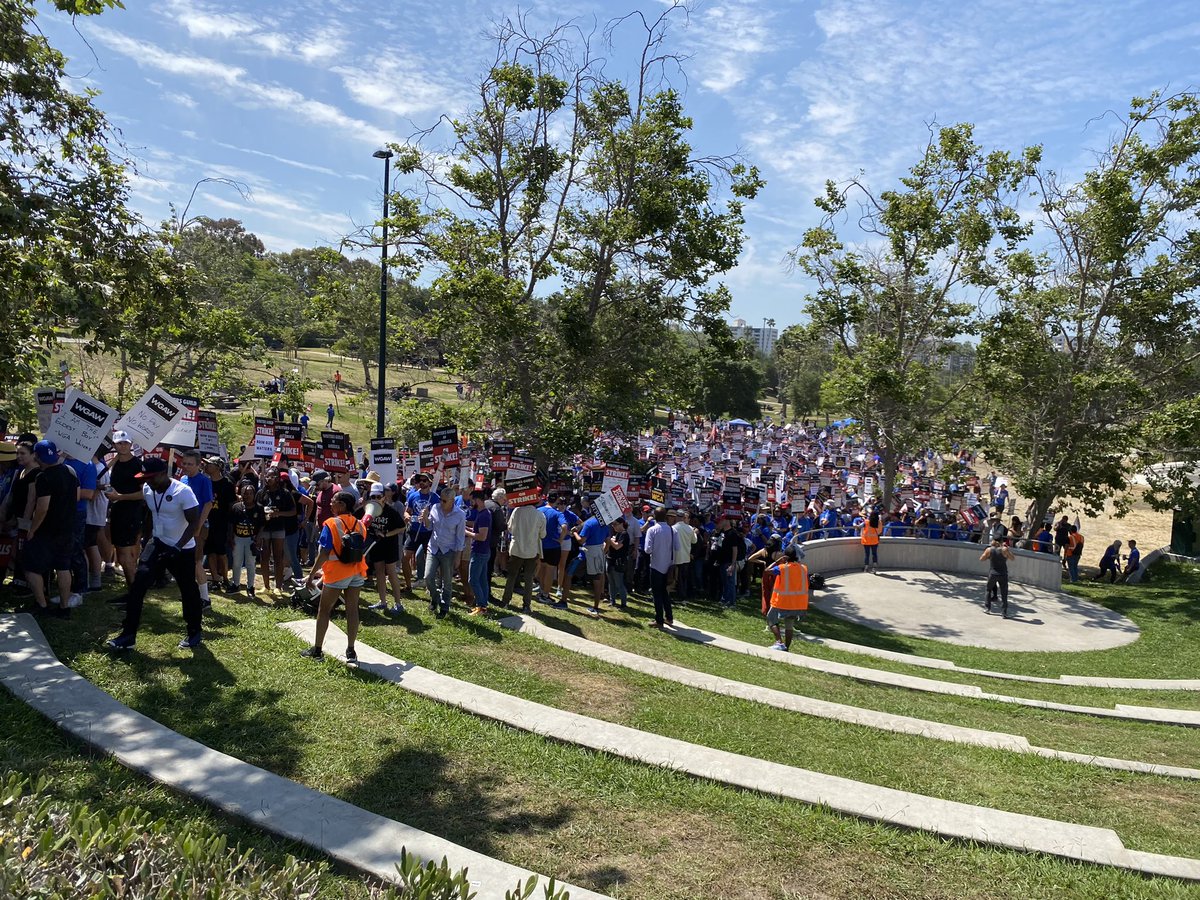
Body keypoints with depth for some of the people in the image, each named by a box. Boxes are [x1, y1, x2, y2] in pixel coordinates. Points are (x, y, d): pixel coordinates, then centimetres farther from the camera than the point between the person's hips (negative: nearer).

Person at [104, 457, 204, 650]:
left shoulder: (183, 492, -22)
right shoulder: (147, 489, -2)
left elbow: (194, 523, -22)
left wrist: (177, 548, -29)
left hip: (183, 550, -5)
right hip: (158, 544, 5)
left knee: (188, 591, 7)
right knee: (137, 585, -9)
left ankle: (194, 632, 27)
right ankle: (128, 635, -4)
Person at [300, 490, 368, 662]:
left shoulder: (331, 524, -13)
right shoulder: (360, 525, 3)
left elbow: (324, 554, -16)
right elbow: (363, 552, 8)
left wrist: (312, 575, -9)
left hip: (337, 574, -5)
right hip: (357, 573, 5)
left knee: (324, 610, 9)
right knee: (352, 609, 8)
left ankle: (316, 650, 15)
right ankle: (351, 651, 12)